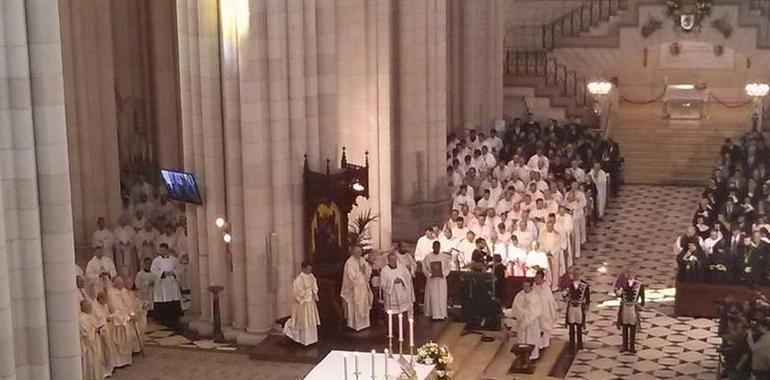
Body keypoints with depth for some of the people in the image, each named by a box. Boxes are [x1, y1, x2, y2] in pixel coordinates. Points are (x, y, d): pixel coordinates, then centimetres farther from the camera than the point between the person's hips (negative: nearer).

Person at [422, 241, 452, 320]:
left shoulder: (444, 257, 1)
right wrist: (429, 275, -11)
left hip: (441, 279, 1)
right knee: (433, 297, 0)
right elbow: (424, 268, 1)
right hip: (431, 280, -1)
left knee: (442, 296, 1)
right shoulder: (428, 257, -2)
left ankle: (442, 314, 6)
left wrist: (443, 274, -8)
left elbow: (449, 266, 4)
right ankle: (433, 314, 4)